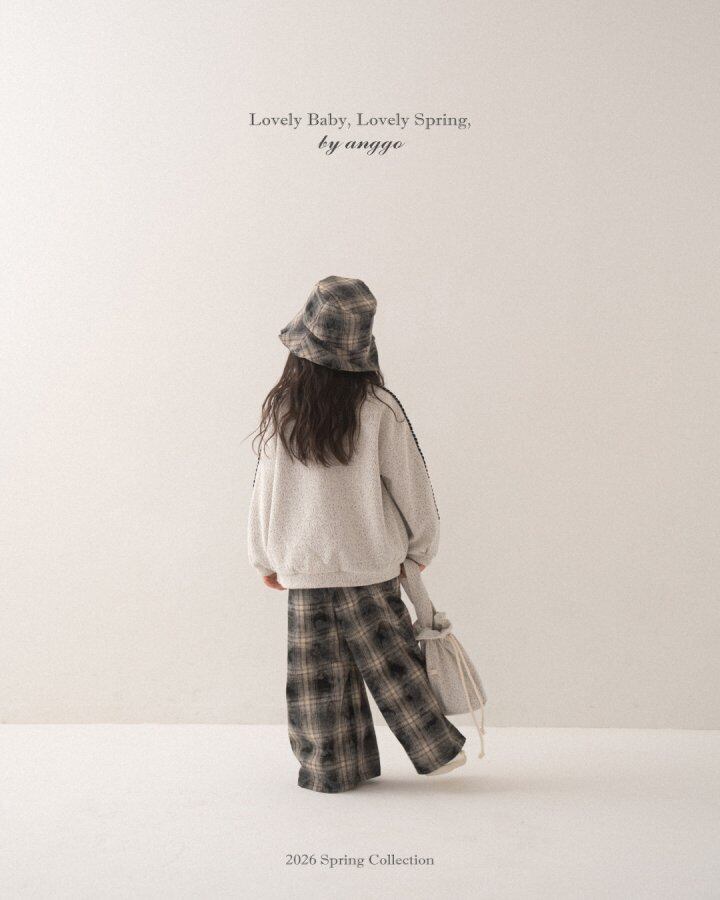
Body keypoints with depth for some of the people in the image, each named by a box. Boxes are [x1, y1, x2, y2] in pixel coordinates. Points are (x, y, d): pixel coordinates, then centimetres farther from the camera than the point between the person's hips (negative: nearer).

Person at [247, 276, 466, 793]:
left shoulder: (280, 410, -6)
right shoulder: (378, 409, -12)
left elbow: (266, 488, 2)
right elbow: (409, 484, -5)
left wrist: (266, 558, 15)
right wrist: (421, 547, 11)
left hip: (302, 566, 1)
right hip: (369, 564, -1)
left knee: (320, 672, 12)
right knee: (392, 661, 14)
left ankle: (330, 768, 22)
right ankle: (436, 750, 26)